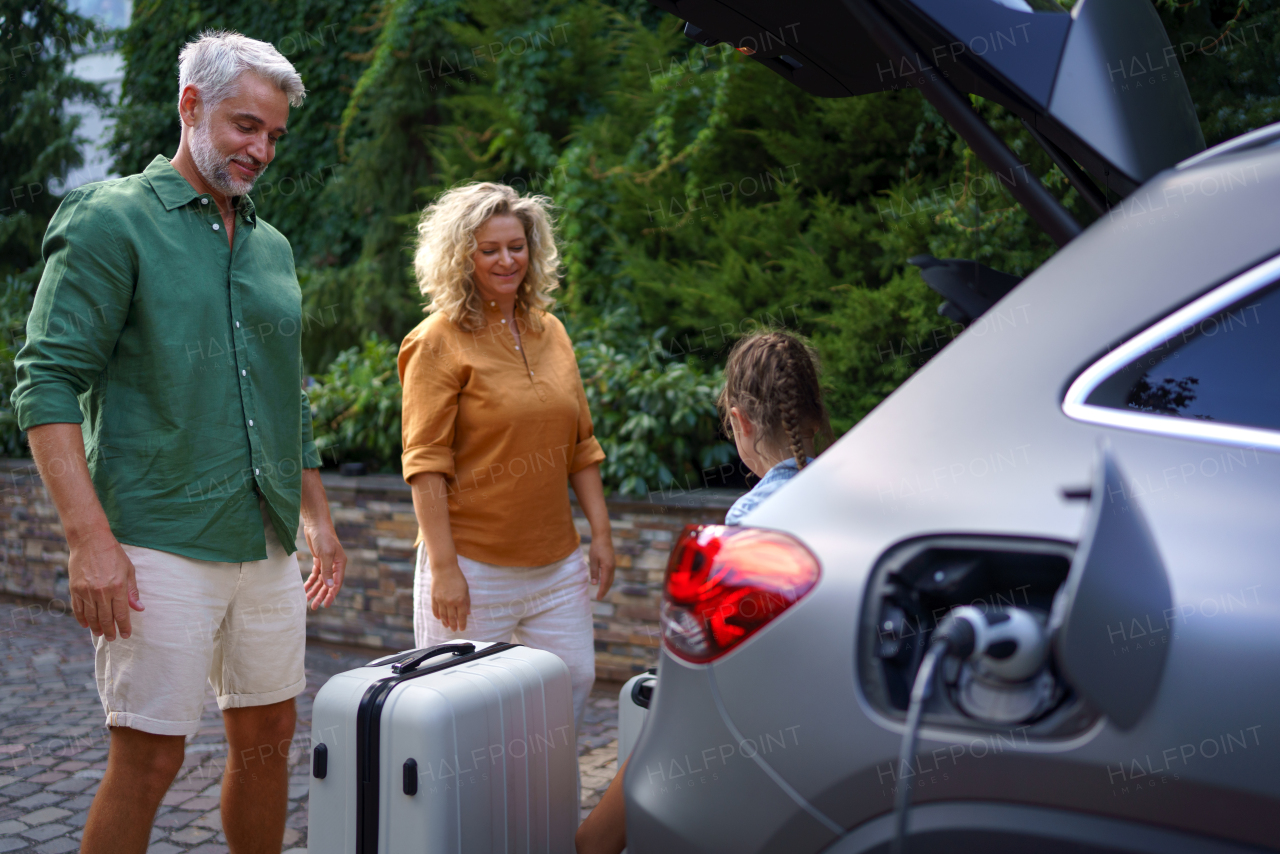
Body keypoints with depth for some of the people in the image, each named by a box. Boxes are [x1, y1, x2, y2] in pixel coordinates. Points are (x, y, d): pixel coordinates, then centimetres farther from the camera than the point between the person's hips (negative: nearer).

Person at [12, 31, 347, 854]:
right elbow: (48, 384, -11)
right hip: (162, 545, -6)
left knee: (268, 735, 13)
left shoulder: (272, 246, 16)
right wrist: (91, 539, -19)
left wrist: (319, 519, 18)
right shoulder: (112, 221, -4)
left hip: (266, 545, 7)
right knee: (149, 756, -2)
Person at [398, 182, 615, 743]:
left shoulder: (550, 331, 10)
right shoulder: (440, 340, -8)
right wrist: (442, 566, -17)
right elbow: (426, 463, -13)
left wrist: (600, 531, 9)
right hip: (473, 564, -6)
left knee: (575, 683, 11)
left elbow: (580, 444, 14)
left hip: (556, 563, 6)